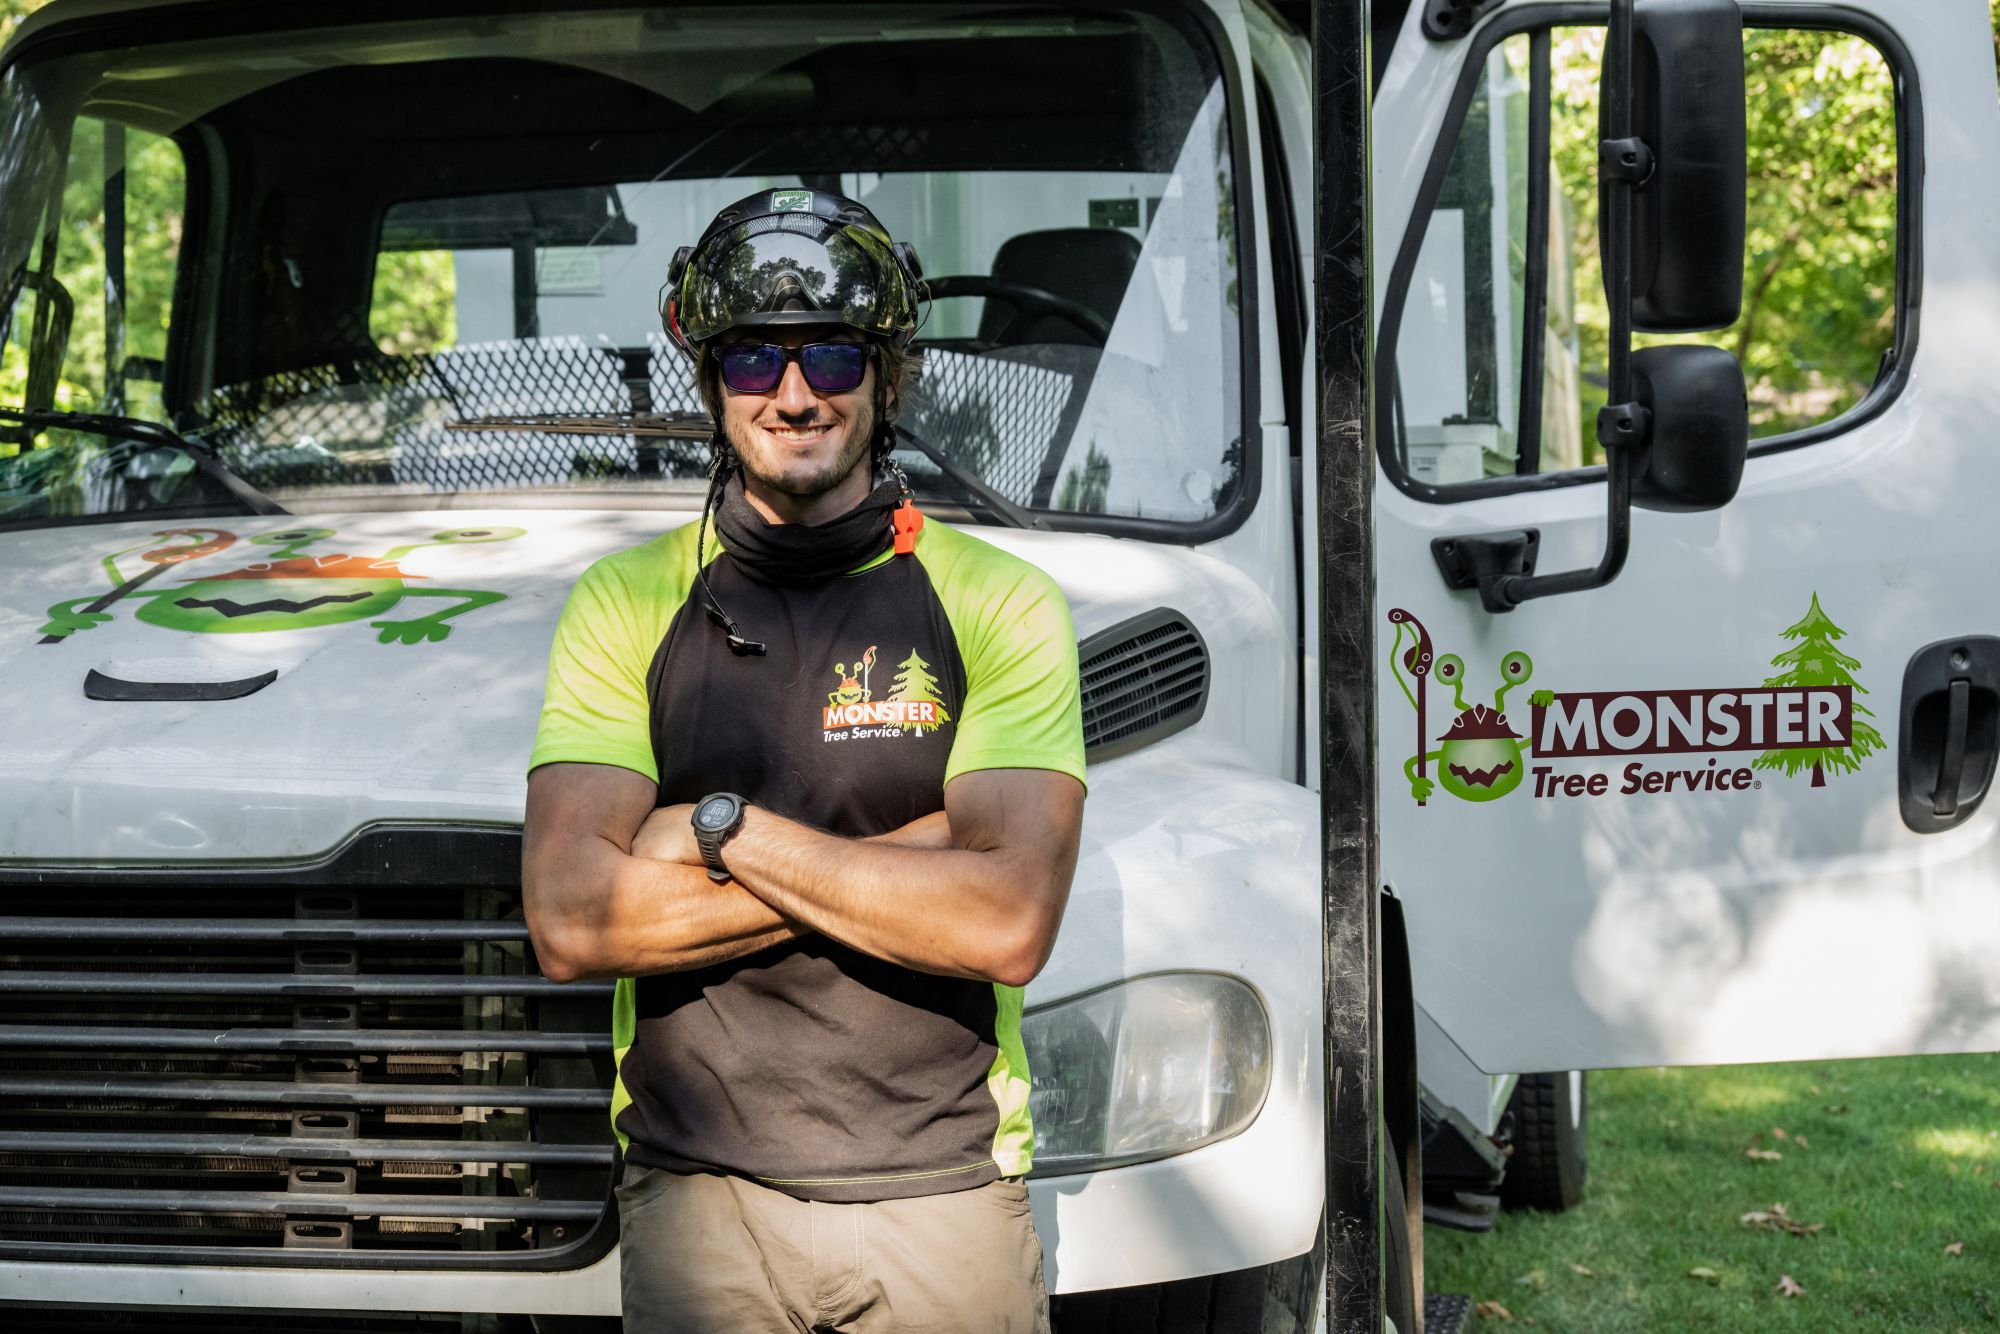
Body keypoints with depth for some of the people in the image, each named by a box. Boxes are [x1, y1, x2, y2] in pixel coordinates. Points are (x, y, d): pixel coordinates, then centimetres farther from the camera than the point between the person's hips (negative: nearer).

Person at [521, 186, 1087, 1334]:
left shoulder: (1002, 605, -1)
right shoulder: (625, 605, 2)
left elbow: (1010, 923, -13)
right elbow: (571, 921, -10)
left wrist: (723, 828, -13)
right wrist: (911, 854, -13)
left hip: (943, 1192, 0)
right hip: (696, 1195, 1)